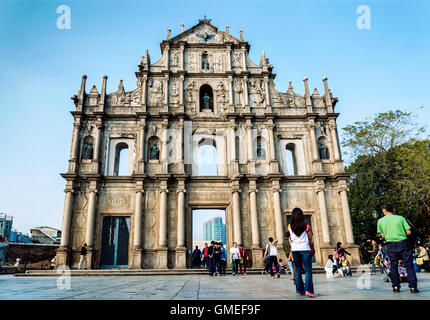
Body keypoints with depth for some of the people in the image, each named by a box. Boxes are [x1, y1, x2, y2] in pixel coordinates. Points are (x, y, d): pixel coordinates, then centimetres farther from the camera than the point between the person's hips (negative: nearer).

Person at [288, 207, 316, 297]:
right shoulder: (306, 226, -6)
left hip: (294, 249, 3)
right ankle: (308, 289, -13)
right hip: (305, 249, -3)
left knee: (298, 270, 10)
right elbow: (310, 237, 5)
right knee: (308, 270, 0)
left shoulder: (290, 226, -1)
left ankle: (300, 290, 12)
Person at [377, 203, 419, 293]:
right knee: (409, 265, 5)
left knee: (393, 266, 10)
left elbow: (383, 235, 7)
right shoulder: (400, 218, 1)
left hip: (391, 245, 1)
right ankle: (413, 287, 1)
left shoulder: (380, 221, 2)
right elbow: (408, 232, -2)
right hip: (403, 243, -1)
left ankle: (396, 286, 13)